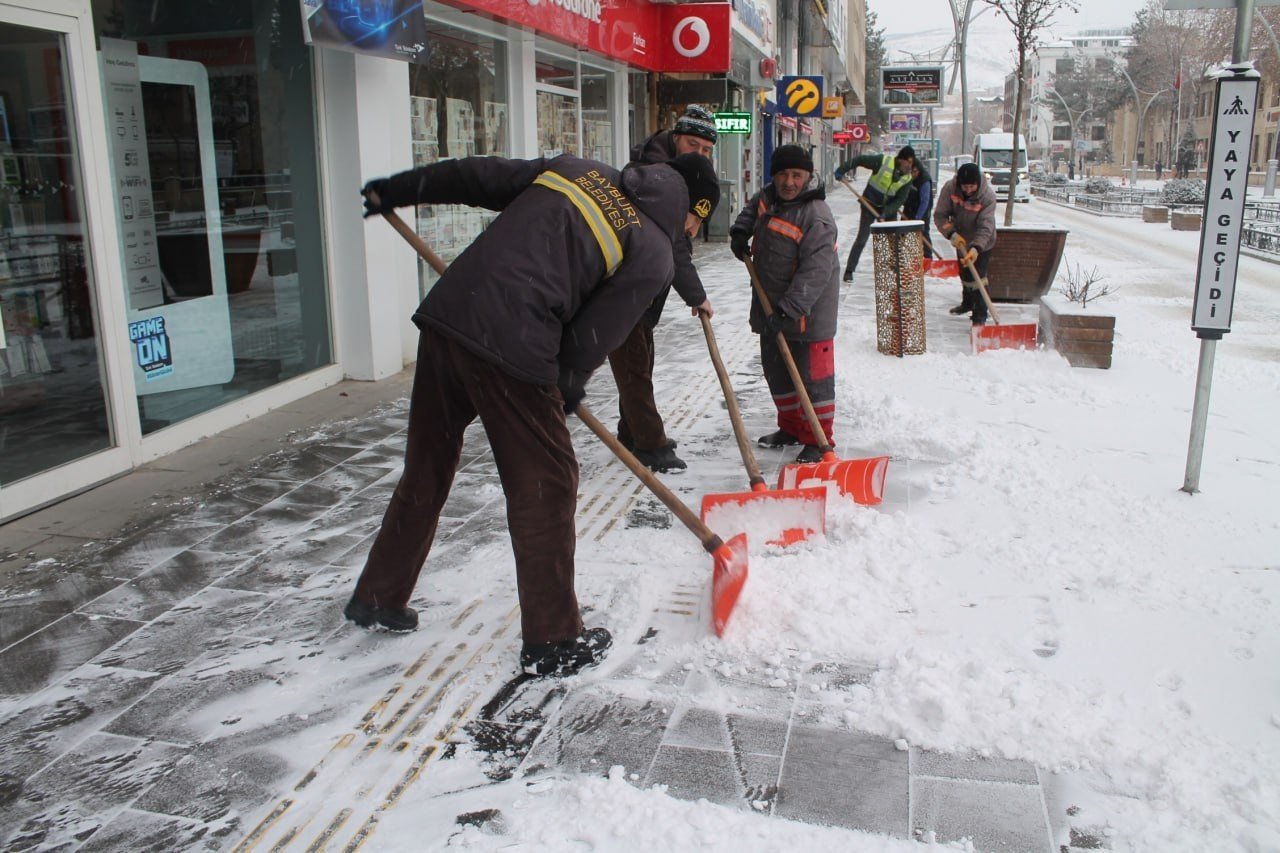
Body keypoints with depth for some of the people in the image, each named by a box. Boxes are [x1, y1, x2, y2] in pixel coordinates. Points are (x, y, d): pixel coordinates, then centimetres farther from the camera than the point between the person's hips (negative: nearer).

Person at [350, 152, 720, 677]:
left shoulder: (578, 170, 20)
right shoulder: (655, 255, 2)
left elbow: (479, 176, 20)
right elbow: (596, 335, 1)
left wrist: (399, 188, 29)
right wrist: (568, 387, 20)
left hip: (445, 315, 7)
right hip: (510, 349, -7)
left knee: (426, 468, 21)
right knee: (545, 485, 7)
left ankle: (377, 598, 38)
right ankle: (553, 640, 16)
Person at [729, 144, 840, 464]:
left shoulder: (817, 218, -23)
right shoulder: (769, 197, 3)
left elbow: (816, 271, -30)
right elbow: (752, 208, 29)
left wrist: (790, 308, -36)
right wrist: (740, 231, 11)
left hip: (807, 311, -9)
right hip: (771, 306, 9)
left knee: (812, 376, -3)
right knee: (776, 371, 18)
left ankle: (819, 440, 7)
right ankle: (791, 427, 33)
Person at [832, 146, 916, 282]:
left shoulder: (907, 178, -9)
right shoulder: (883, 161, -21)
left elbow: (900, 199, -11)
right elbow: (859, 160, -16)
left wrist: (886, 213, -24)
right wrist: (842, 170, -23)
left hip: (889, 208, 4)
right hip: (870, 204, -4)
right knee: (862, 238, -6)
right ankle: (849, 271, -1)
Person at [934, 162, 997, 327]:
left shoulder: (988, 196, -29)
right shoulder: (949, 188, -23)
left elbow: (985, 227, -32)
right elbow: (940, 215, -19)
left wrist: (976, 248, -46)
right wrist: (951, 234, -34)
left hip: (982, 243, -4)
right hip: (961, 240, 4)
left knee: (978, 278, -11)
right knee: (964, 274, 22)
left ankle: (980, 317, -3)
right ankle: (967, 303, 46)